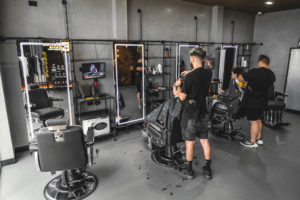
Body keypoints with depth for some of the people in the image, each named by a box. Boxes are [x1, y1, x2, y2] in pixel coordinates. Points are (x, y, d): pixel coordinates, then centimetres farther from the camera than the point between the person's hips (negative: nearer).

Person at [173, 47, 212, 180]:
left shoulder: (189, 77, -20)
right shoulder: (208, 73, -2)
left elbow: (182, 97, -12)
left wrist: (178, 86, 3)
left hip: (190, 114, -6)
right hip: (203, 113, 6)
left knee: (190, 142, 8)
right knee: (205, 141, 15)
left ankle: (188, 170, 23)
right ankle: (207, 170, 27)